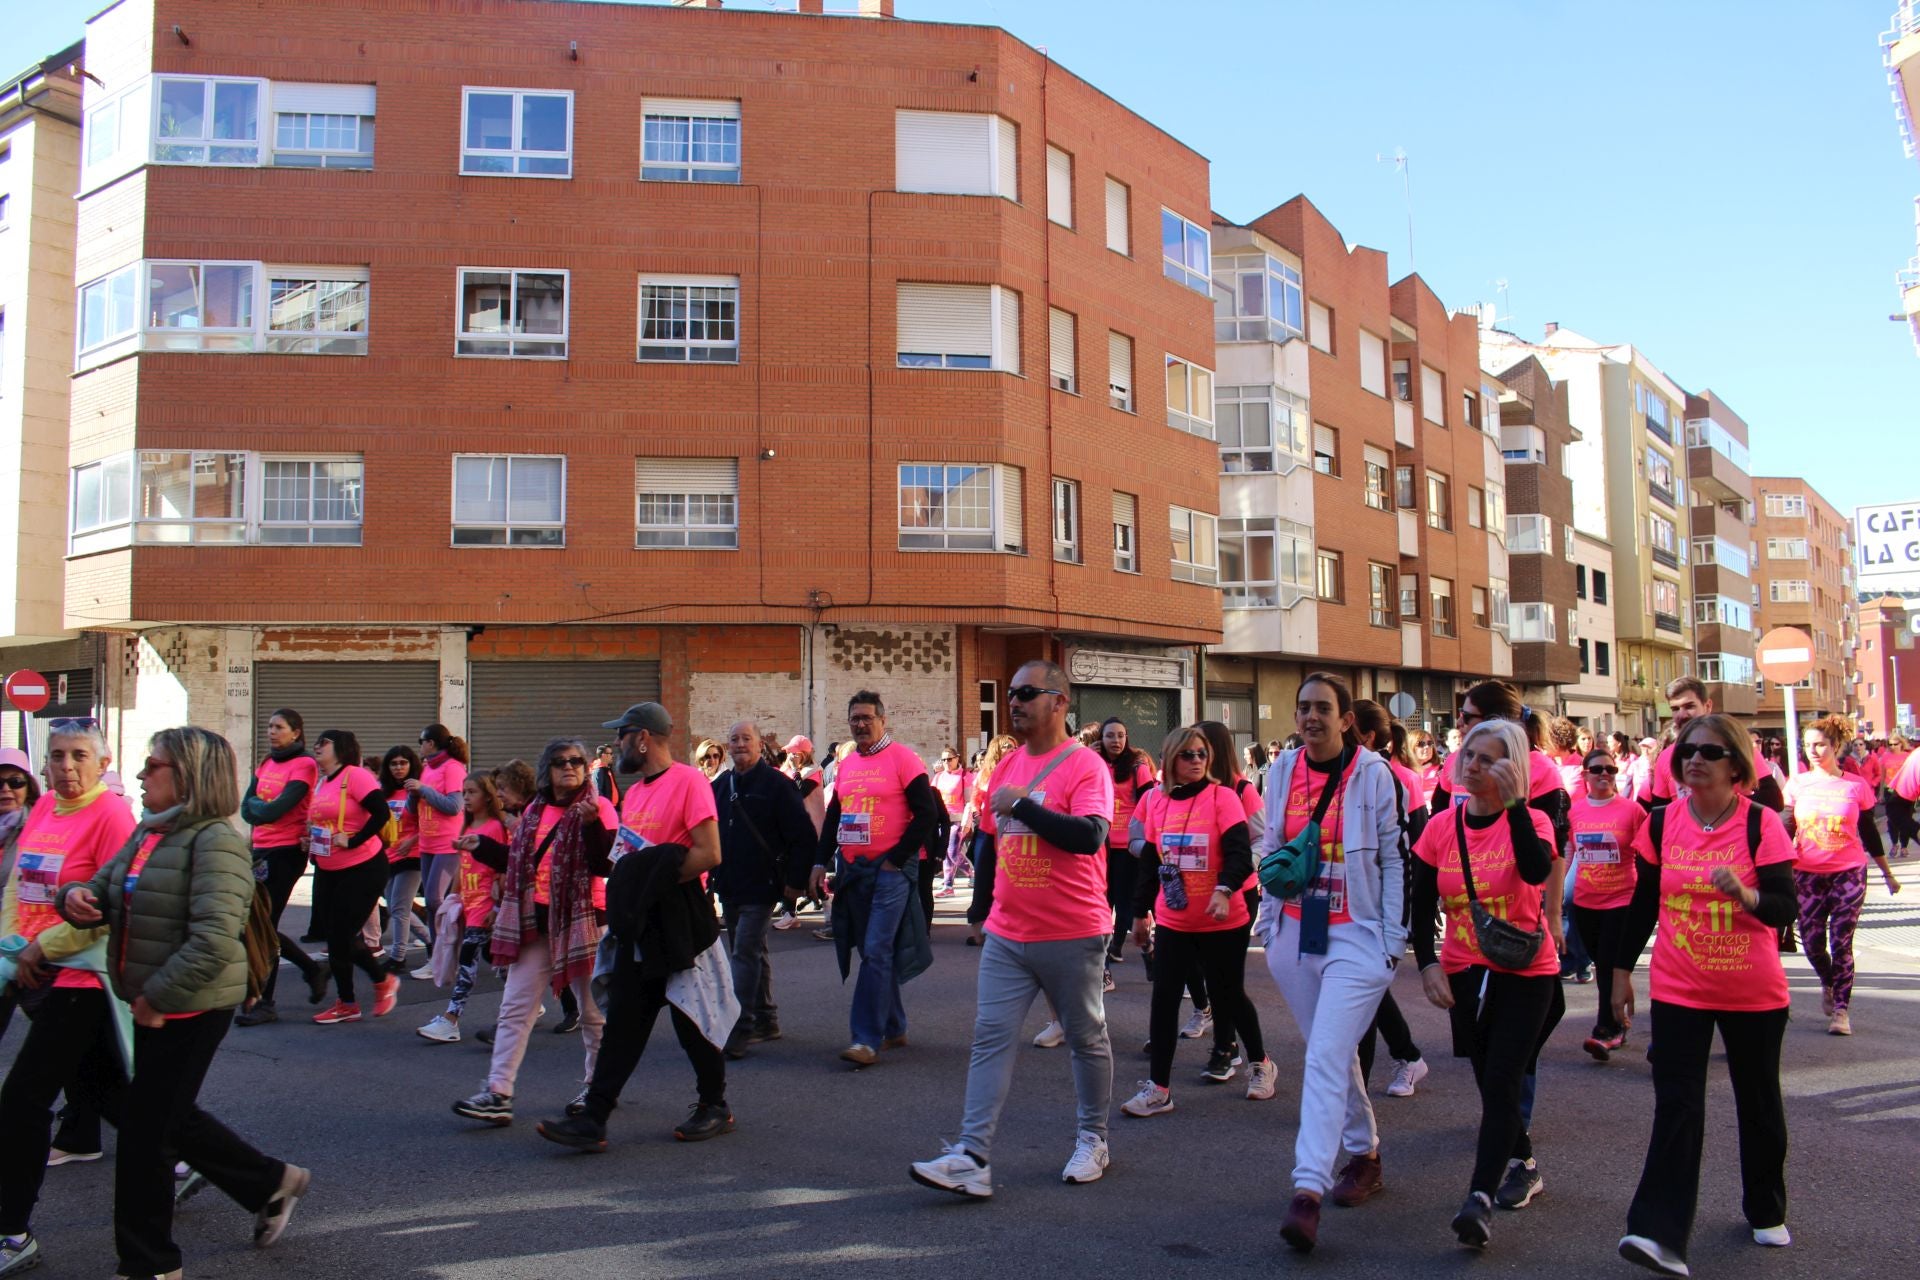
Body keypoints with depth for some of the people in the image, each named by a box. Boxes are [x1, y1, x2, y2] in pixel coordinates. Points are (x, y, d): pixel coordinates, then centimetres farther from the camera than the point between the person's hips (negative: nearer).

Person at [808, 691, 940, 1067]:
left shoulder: (901, 758, -7)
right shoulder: (846, 765, 13)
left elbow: (927, 813, -11)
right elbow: (832, 818, 19)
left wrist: (896, 859, -12)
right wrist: (820, 862, 9)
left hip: (890, 870, -7)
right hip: (852, 869, 7)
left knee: (876, 953, -11)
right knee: (872, 952, 12)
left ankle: (868, 1039, -9)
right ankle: (894, 1029, 24)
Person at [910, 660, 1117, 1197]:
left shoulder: (1085, 765, -11)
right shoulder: (1007, 765, 10)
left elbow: (1090, 836, -27)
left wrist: (1021, 805, -23)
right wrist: (986, 910, 22)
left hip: (1071, 936, -6)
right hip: (1006, 936, 6)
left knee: (1087, 1039, 12)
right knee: (990, 1037, -2)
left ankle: (1092, 1140, 29)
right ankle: (972, 1157, -3)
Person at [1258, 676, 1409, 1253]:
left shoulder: (1374, 774, -8)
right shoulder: (1282, 770, 6)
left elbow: (1396, 858, -5)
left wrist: (1393, 941, -7)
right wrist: (1267, 921, 13)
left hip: (1357, 937, -5)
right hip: (1294, 935, 5)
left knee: (1325, 1060, -14)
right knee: (1333, 1053, 17)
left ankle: (1308, 1190, -15)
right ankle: (1364, 1155, 35)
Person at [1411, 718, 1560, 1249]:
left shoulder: (1529, 822, -9)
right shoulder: (1440, 828, -1)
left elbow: (1537, 871, -32)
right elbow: (1421, 906, 4)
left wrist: (1514, 804, -34)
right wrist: (1427, 963, -7)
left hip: (1526, 972, -4)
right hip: (1464, 973, 4)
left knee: (1500, 1082, -12)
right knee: (1490, 1082, 14)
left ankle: (1480, 1200, -14)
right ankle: (1524, 1165, 38)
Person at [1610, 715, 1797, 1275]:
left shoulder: (1761, 824, -8)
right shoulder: (1662, 824, -2)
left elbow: (1784, 907, -15)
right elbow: (1643, 902, 7)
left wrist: (1744, 893, -35)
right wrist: (1621, 971, 8)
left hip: (1754, 992, -1)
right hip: (1678, 990, 1)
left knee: (1758, 1102, 15)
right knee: (1676, 1107, -7)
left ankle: (1767, 1211, 37)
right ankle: (1661, 1235, -11)